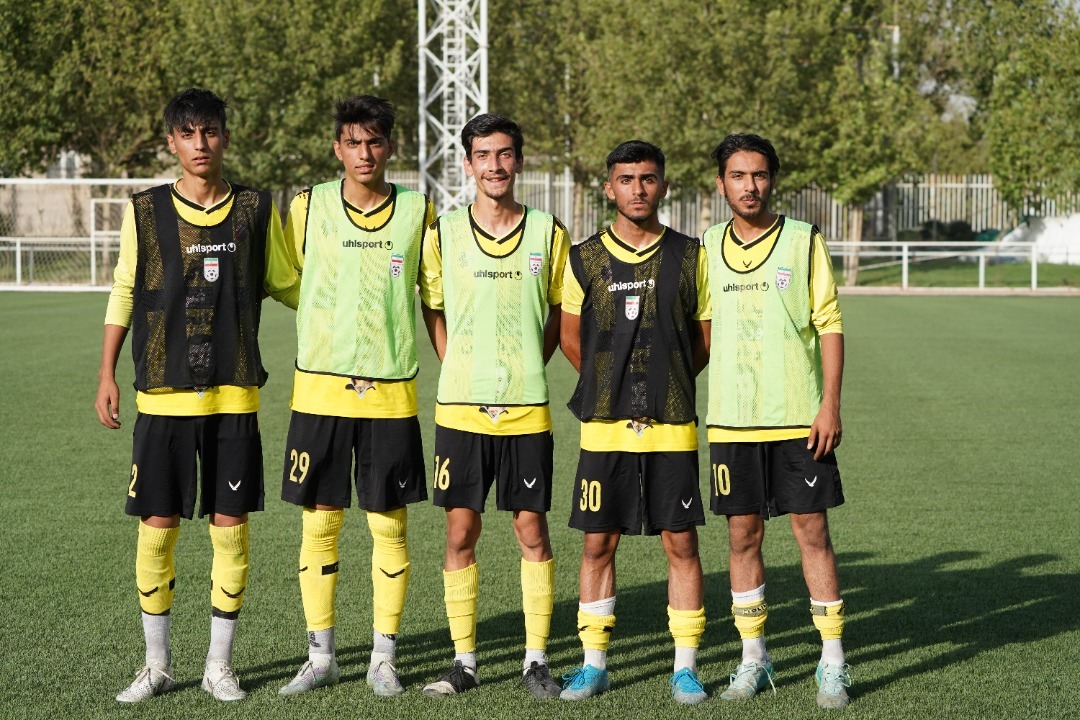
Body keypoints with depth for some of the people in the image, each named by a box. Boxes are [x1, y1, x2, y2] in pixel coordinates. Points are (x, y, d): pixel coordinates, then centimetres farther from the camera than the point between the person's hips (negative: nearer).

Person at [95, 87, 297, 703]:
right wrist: (107, 375, 6)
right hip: (163, 395, 0)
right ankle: (158, 665, 16)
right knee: (157, 526, 1)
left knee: (230, 527, 2)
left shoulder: (257, 210, 4)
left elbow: (285, 284, 14)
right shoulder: (146, 211, 3)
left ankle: (220, 664, 15)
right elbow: (123, 292, 9)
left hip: (234, 396, 0)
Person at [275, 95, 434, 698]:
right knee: (320, 522, 4)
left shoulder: (419, 211, 2)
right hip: (320, 389, 0)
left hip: (392, 392, 0)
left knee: (390, 524, 3)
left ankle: (384, 658, 13)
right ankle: (321, 655, 15)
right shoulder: (308, 207, 1)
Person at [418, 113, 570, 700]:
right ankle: (464, 661, 13)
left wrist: (530, 366, 5)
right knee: (460, 532, 3)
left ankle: (537, 660, 11)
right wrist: (458, 371, 4)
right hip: (460, 407, 0)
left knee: (532, 529, 2)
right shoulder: (443, 233, 2)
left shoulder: (548, 233, 2)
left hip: (527, 408, 0)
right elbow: (432, 310, 12)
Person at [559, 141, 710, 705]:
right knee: (598, 544, 4)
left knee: (681, 542, 1)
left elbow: (705, 337, 11)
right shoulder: (585, 259, 3)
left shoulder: (689, 256, 3)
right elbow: (571, 337, 13)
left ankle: (685, 666, 10)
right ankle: (594, 663, 15)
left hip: (672, 425, 0)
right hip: (604, 425, 0)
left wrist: (665, 382, 10)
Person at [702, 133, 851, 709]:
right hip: (731, 421, 3)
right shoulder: (707, 248, 8)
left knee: (812, 532, -1)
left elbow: (829, 324, -2)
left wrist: (830, 403, -10)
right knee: (743, 536, 6)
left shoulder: (804, 241, -1)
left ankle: (832, 663, 6)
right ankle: (753, 659, 16)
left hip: (799, 419, -3)